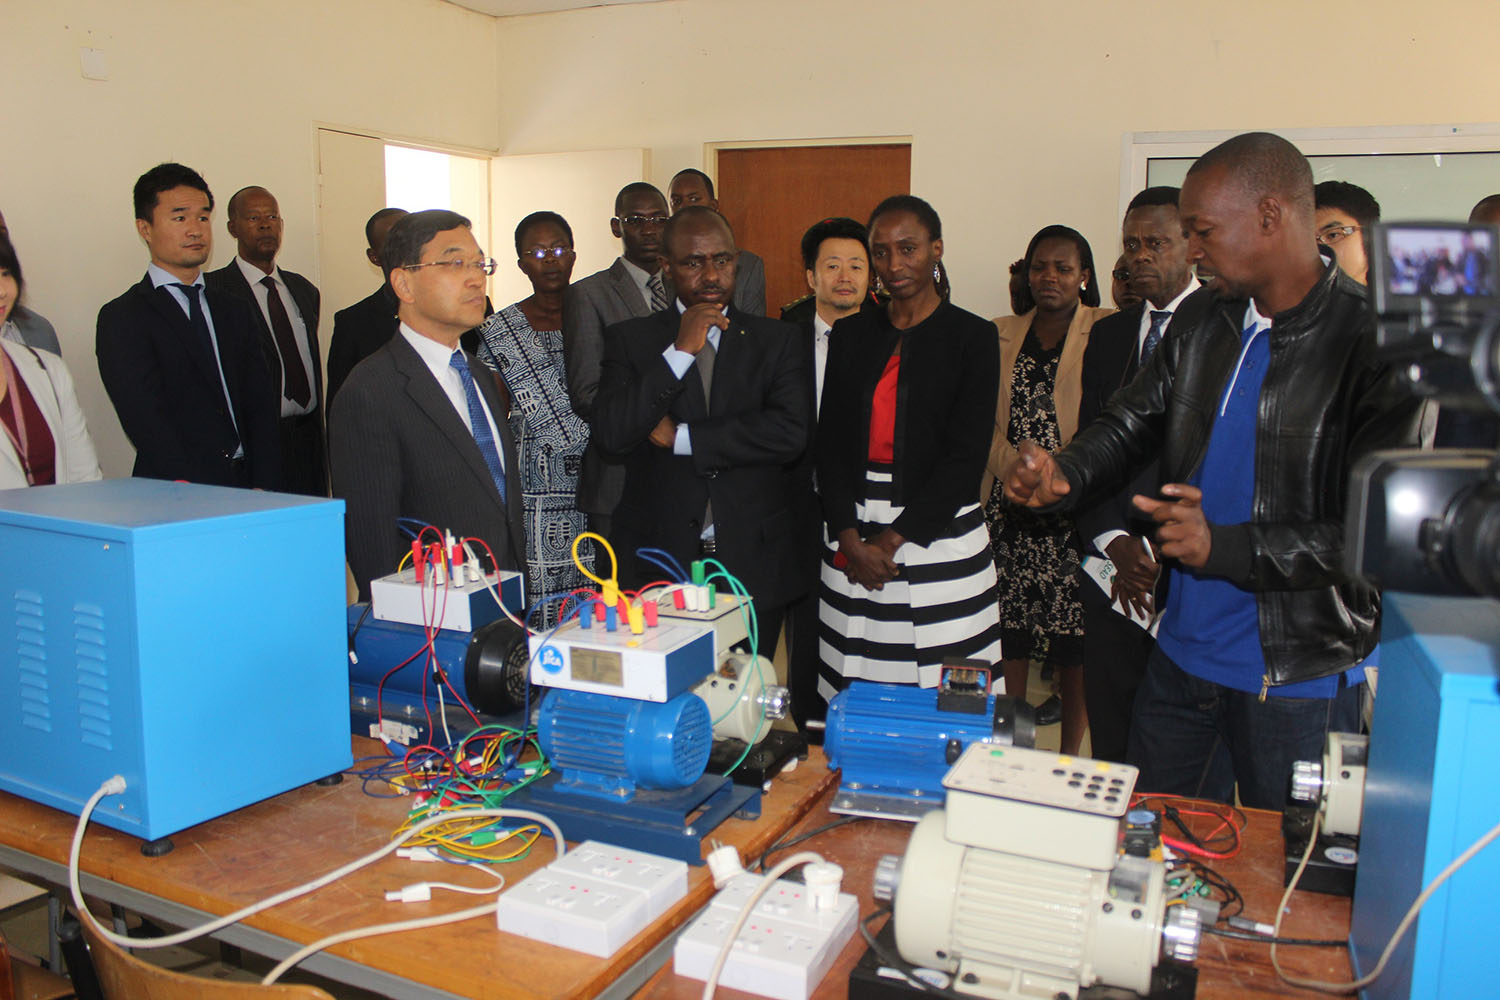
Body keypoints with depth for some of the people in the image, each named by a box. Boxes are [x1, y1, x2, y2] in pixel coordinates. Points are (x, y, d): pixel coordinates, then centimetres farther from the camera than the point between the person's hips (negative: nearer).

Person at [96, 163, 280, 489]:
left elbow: (260, 407, 8)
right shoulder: (122, 318, 1)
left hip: (248, 495, 4)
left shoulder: (235, 312, 18)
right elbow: (145, 423, -9)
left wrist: (263, 488, -6)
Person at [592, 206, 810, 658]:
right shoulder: (630, 339, 6)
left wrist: (681, 438, -8)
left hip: (753, 567, 1)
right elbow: (610, 434, -8)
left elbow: (790, 433, -9)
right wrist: (680, 352, -13)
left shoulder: (779, 341, 6)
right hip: (658, 564, 0)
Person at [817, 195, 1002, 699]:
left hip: (938, 533, -3)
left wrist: (892, 539, -11)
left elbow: (965, 455, -7)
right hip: (854, 532, 3)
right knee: (855, 690, 5)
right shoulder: (851, 334, 10)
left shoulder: (972, 337, -1)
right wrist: (850, 538, -6)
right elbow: (831, 441, 6)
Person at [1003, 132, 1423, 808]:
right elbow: (1131, 424, 12)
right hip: (1180, 657, 6)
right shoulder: (1202, 321, 5)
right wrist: (1064, 477, -9)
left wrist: (1224, 549, -23)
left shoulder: (1377, 343, -16)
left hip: (1299, 682, -6)